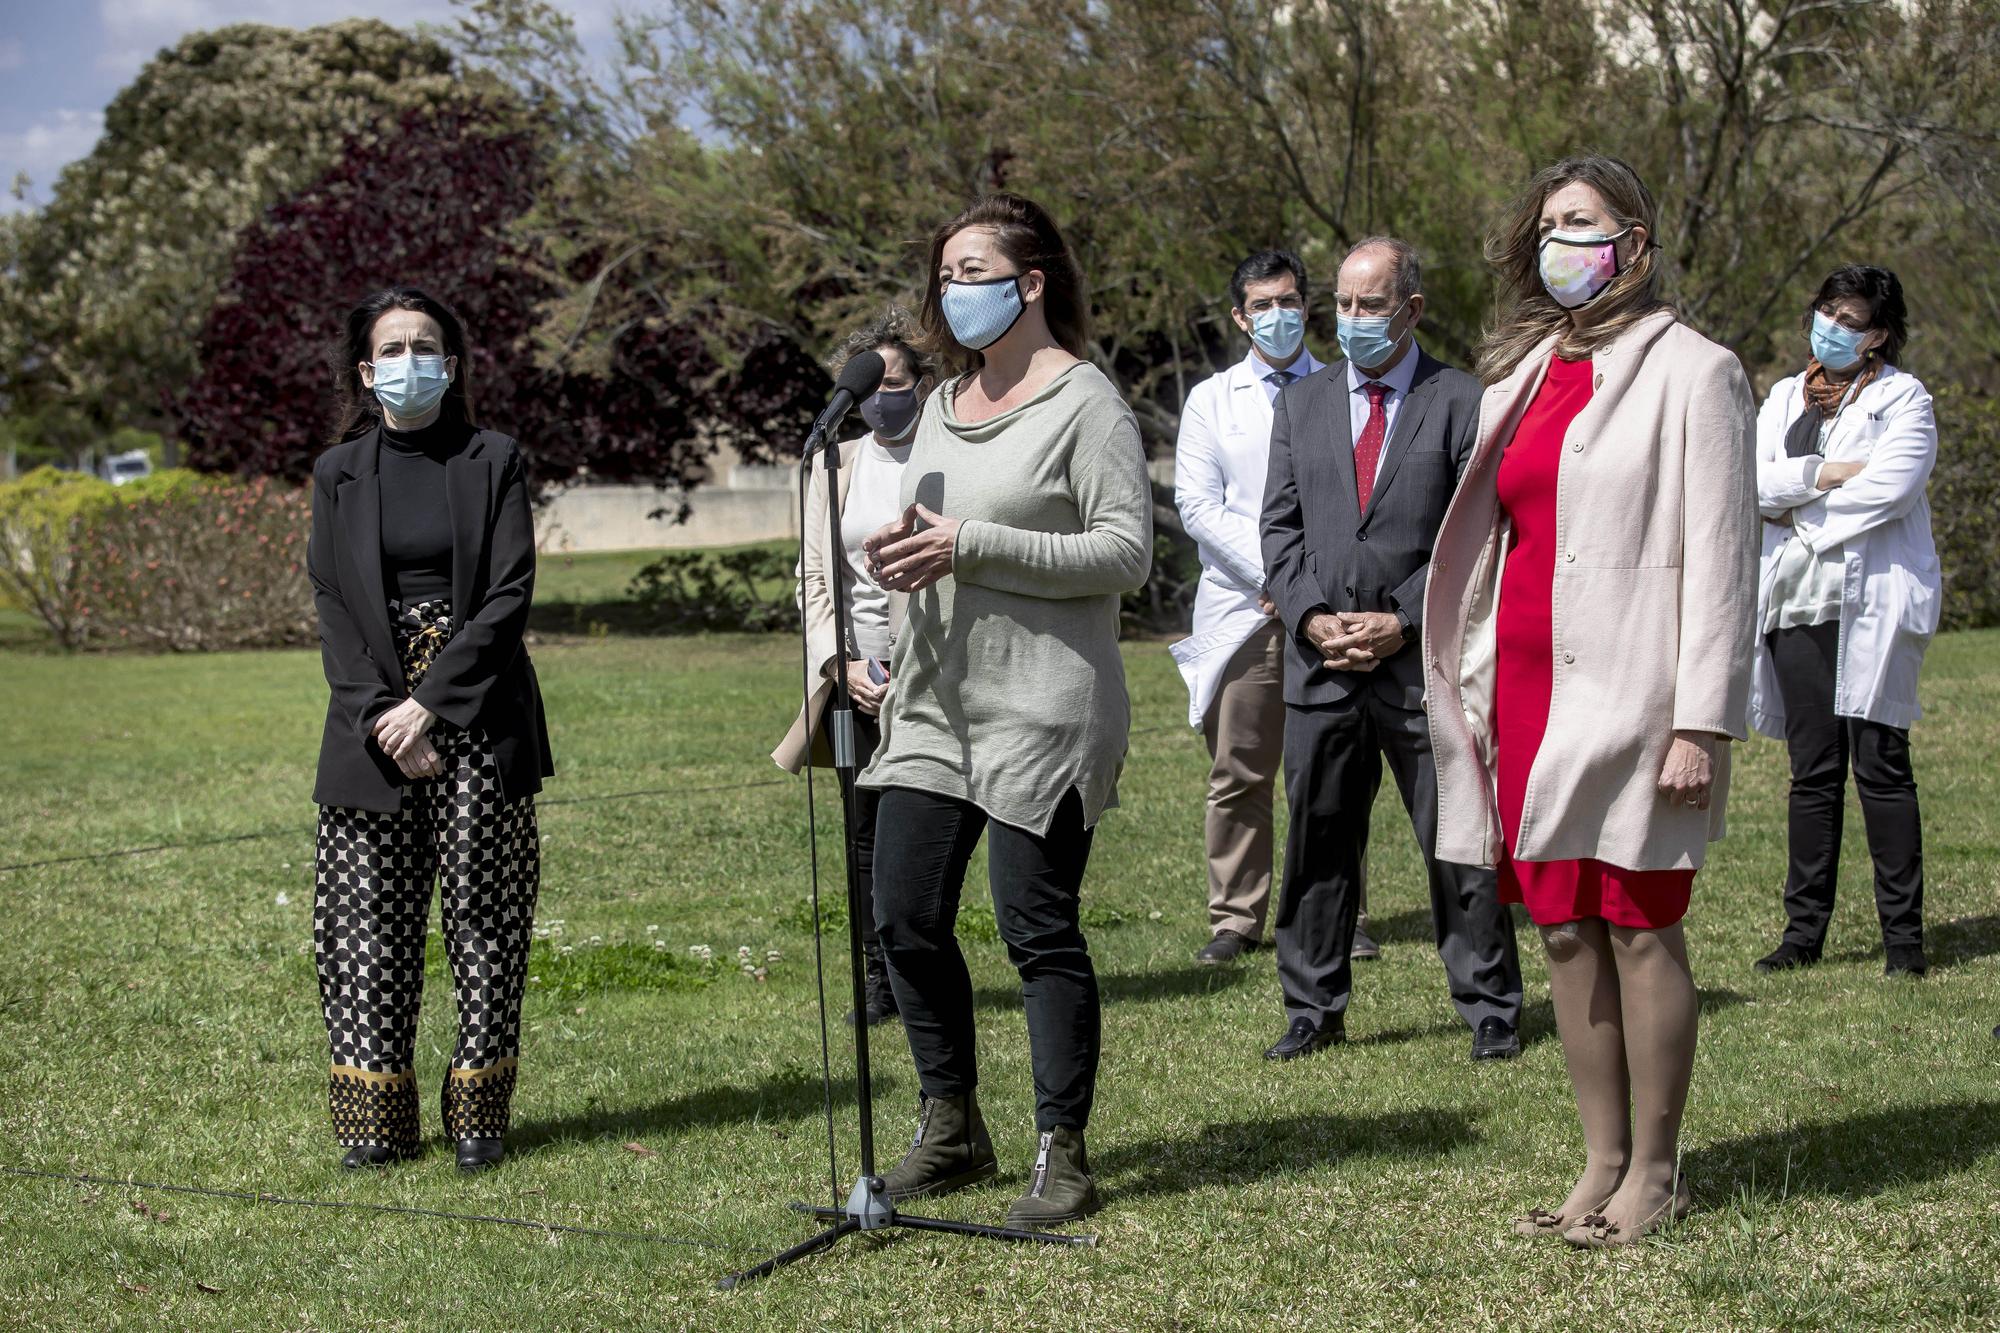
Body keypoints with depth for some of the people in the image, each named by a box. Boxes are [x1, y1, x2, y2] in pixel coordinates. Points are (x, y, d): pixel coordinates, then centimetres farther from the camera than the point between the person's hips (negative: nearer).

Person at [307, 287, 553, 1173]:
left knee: (484, 913, -2)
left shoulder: (493, 462, 4)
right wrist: (383, 717, -9)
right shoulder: (339, 473, 10)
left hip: (478, 715, -1)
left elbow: (510, 595, -4)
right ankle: (375, 1123, 8)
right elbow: (333, 605, 3)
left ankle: (478, 1120, 7)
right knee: (369, 919, 0)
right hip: (373, 722, 2)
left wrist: (431, 701, -12)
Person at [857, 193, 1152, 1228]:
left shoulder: (1084, 402, -8)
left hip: (1042, 708, -8)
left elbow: (1127, 552, -15)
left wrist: (969, 544, -19)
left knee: (1038, 928, -5)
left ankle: (1062, 1156, 7)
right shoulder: (946, 402, 16)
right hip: (933, 704, 8)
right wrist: (900, 554, 1)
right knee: (904, 918, 7)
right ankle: (951, 1132, 23)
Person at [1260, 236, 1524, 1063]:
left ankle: (1490, 1011, 12)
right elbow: (1280, 527, 10)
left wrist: (1402, 621, -12)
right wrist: (1313, 616, -5)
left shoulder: (1463, 404, -1)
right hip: (1320, 662, 4)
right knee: (1319, 843, 9)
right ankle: (1314, 1011, 19)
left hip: (1425, 660, -4)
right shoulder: (1301, 404, 13)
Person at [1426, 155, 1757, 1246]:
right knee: (1563, 930, 8)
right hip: (1523, 685, 6)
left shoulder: (1689, 371, -3)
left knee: (1637, 929, -2)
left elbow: (1719, 558, -9)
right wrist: (1475, 684, 11)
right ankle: (1601, 1163, 17)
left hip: (1626, 694, -6)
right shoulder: (1522, 373, 16)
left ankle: (1652, 1171, 9)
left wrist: (1699, 722, -15)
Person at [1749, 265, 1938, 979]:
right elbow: (1748, 483, 2)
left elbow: (1888, 488, -14)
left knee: (1880, 766, -5)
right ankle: (1804, 930, 11)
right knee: (1813, 771, 7)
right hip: (1797, 603, 4)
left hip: (1872, 602, -4)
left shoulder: (1903, 399, 3)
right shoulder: (1784, 399, 17)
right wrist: (1822, 475, -12)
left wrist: (1795, 506, -5)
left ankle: (1903, 935, 0)